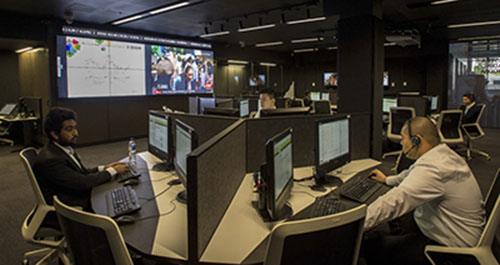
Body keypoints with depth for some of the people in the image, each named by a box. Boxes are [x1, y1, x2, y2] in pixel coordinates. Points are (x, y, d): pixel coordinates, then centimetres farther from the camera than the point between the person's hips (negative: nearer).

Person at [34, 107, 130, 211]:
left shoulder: (66, 148, 4)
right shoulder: (50, 160, -24)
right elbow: (83, 183, -24)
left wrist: (104, 168, -2)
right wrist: (112, 171, -14)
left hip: (83, 194, 9)